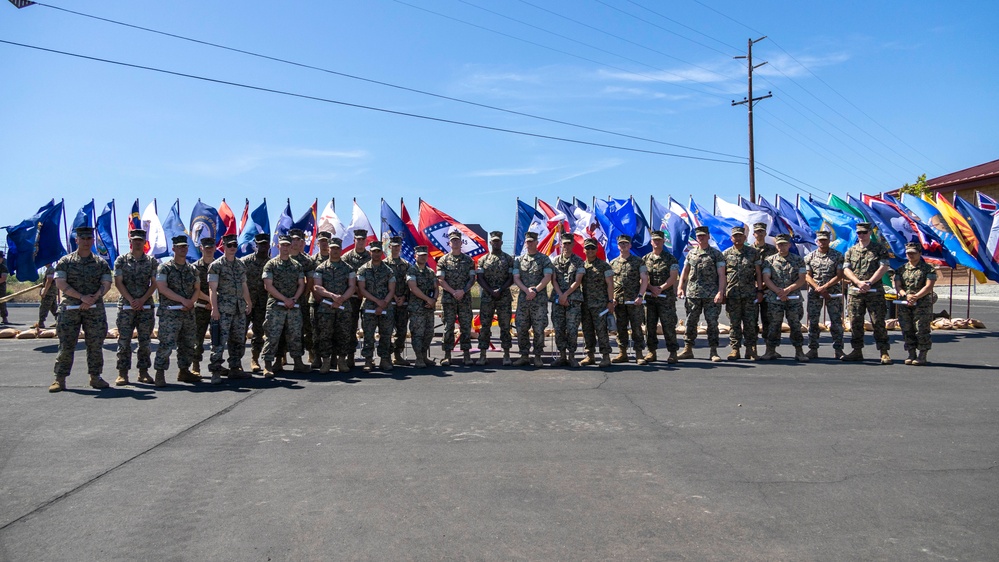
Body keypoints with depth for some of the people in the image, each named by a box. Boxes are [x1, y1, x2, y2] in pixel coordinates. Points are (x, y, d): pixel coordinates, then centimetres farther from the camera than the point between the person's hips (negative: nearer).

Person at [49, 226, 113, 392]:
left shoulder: (101, 263, 10)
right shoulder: (65, 261, 5)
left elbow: (106, 284, 2)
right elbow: (60, 283, -5)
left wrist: (93, 298, -13)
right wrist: (81, 297, -14)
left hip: (95, 309, 1)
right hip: (70, 308, -1)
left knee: (95, 344, 3)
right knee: (66, 344, -1)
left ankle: (95, 377, 12)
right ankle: (60, 379, 6)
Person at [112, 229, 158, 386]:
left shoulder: (152, 262, 8)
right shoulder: (121, 260, 5)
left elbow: (154, 284, 3)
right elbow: (118, 283, -1)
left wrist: (142, 300, -9)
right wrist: (131, 300, -11)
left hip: (146, 307, 1)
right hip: (125, 306, -1)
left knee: (145, 341, 4)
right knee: (124, 341, -1)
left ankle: (143, 371, 11)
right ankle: (122, 373, 5)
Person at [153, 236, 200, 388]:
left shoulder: (192, 269, 13)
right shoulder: (165, 268, -2)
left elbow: (197, 289, 13)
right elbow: (162, 288, -12)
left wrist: (190, 302, -7)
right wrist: (183, 300, -17)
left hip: (189, 312, 6)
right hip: (170, 312, -6)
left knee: (189, 344, 10)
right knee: (166, 344, -10)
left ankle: (184, 371, 22)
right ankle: (160, 374, -2)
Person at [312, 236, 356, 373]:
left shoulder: (348, 268, 11)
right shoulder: (321, 268, 8)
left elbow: (352, 287, 3)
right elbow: (317, 287, -3)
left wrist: (341, 299, -12)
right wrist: (332, 295, -17)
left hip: (344, 307, 1)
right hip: (325, 307, -1)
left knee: (343, 335, 1)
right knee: (324, 335, -2)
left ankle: (341, 361, 10)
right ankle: (325, 361, 6)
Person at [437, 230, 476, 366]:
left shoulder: (468, 260, 9)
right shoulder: (443, 260, 4)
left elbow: (472, 278, 5)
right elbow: (440, 280, -2)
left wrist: (463, 291, -11)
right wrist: (453, 291, -12)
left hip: (465, 298, 1)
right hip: (448, 299, -1)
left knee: (466, 326, 3)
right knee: (448, 327, 0)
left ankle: (467, 354, 9)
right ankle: (447, 355, 5)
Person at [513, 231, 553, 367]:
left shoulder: (544, 259, 4)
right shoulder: (519, 260, 13)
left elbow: (547, 277, -5)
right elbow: (516, 278, 4)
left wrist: (535, 290, -14)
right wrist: (527, 290, -12)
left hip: (539, 299, -3)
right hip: (523, 299, 3)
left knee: (539, 329, -2)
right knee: (521, 329, 2)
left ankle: (538, 356, 7)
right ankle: (524, 356, 12)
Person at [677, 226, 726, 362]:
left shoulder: (716, 254, 2)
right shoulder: (691, 254, 13)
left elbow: (722, 275, -3)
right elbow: (684, 272, 18)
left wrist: (720, 292, -14)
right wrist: (680, 287, 6)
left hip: (711, 295, -3)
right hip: (692, 293, 3)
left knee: (712, 322, -2)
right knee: (690, 322, 5)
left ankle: (714, 351, 5)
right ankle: (688, 349, 12)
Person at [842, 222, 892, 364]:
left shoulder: (879, 248, 4)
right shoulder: (851, 251, 13)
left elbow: (884, 268, -5)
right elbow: (846, 269, 5)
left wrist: (869, 282, -14)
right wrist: (859, 283, -11)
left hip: (875, 291, -3)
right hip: (855, 292, 3)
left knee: (878, 322, -4)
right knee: (855, 322, 4)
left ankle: (884, 352, 0)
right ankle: (857, 351, 13)